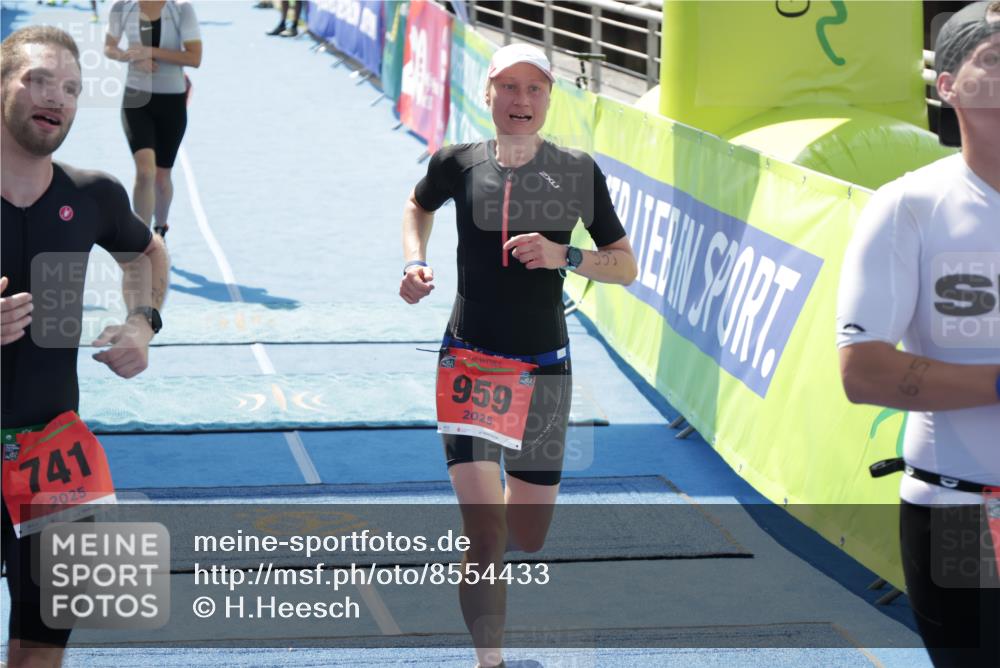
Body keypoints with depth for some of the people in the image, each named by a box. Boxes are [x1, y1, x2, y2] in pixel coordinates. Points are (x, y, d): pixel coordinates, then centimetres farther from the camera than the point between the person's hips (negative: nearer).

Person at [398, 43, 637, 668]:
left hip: (544, 369, 2)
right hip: (469, 362, -2)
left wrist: (563, 256, -15)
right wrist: (415, 262, 3)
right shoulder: (458, 164, -3)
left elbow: (625, 266, 3)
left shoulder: (578, 171, -2)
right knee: (487, 537, -15)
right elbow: (419, 205, 21)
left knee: (528, 539, 13)